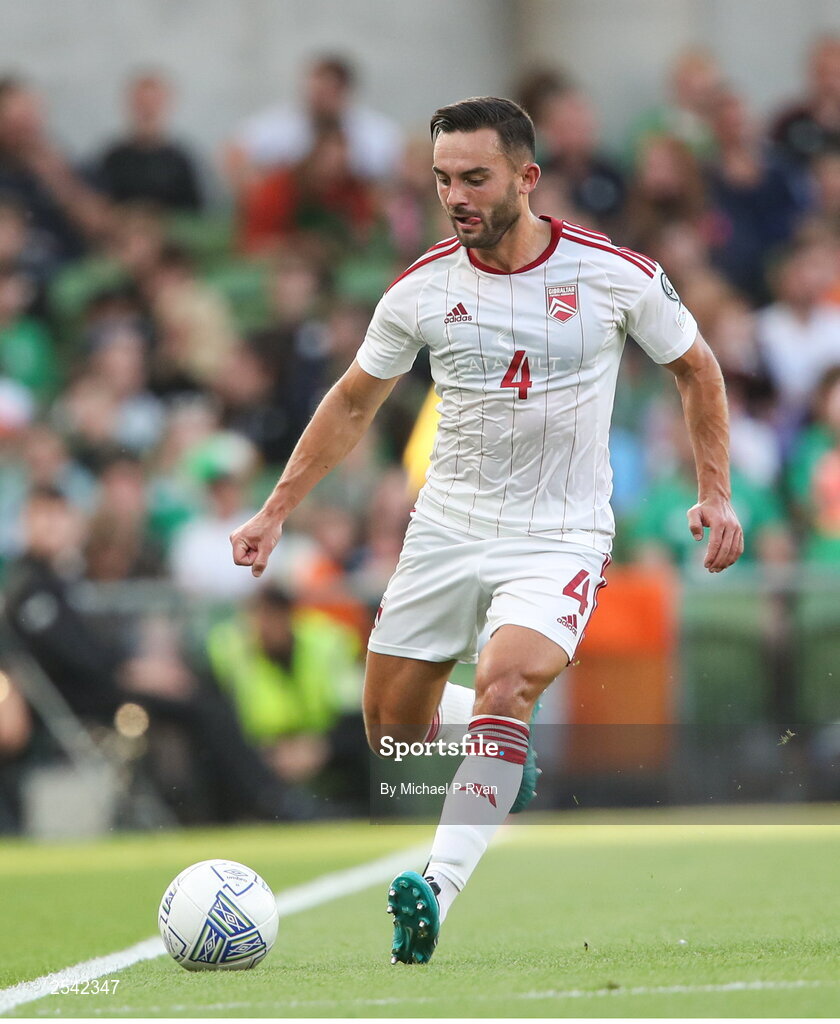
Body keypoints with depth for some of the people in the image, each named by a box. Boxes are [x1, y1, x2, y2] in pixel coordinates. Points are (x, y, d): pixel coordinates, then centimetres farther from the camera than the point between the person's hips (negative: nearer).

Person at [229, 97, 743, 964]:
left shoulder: (618, 275, -10)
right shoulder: (423, 289, -4)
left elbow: (696, 370, 8)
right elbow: (353, 404, 10)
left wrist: (715, 492, 1)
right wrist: (274, 513, 7)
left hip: (559, 539, -4)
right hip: (446, 528, 4)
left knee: (505, 682, -30)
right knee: (391, 729, 6)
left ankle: (441, 889, -34)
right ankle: (505, 759, 39)